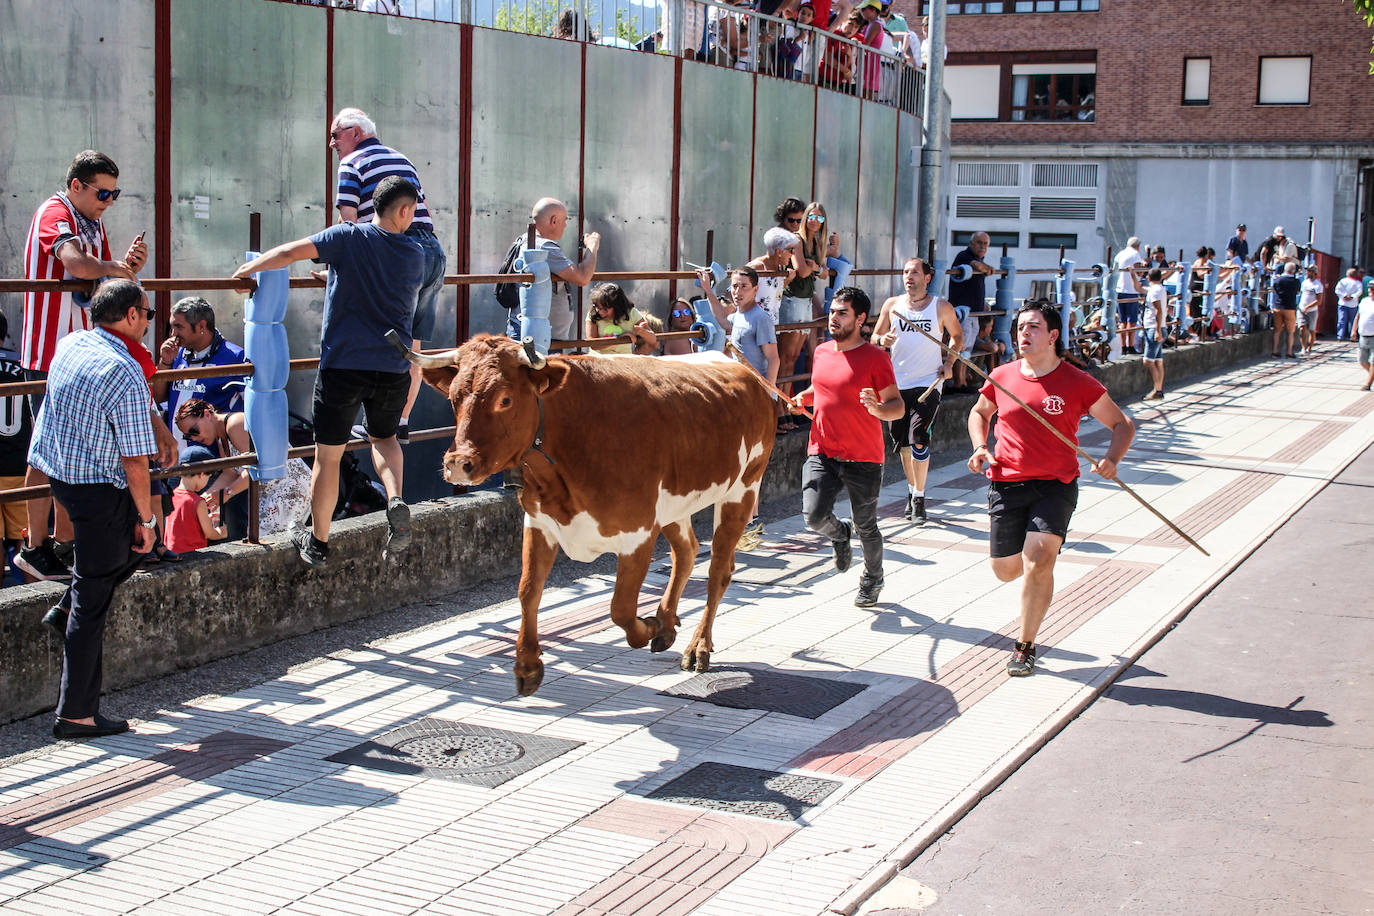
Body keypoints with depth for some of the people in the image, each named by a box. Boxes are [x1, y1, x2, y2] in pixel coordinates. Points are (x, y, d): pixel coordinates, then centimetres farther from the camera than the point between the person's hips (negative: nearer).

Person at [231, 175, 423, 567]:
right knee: (384, 437, 26)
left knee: (328, 457, 9)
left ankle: (318, 543, 19)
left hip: (342, 365, -3)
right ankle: (396, 502, 0)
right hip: (393, 368, 3)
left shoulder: (348, 237, -5)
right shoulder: (414, 254, 5)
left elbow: (291, 252, -11)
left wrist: (249, 268, 4)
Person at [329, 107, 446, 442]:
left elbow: (348, 222, -6)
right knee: (412, 346, 10)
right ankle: (402, 422, 14)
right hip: (434, 250, 7)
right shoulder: (402, 159, 24)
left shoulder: (352, 163, 2)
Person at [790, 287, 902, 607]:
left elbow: (898, 407, -8)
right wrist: (802, 398, 7)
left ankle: (873, 578, 36)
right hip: (822, 452, 4)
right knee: (814, 515, -15)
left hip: (863, 459, -4)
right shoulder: (821, 352, 9)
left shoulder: (875, 357, -8)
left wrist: (877, 408, -29)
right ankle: (841, 535, 22)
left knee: (865, 526, 7)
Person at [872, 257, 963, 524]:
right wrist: (882, 340, -11)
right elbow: (875, 337, 12)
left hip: (927, 383, -3)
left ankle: (919, 498, -2)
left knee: (918, 439, -14)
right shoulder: (892, 305, 5)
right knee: (902, 441, 9)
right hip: (897, 382, 3)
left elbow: (957, 335, 14)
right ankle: (912, 490, 29)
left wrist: (948, 363, 0)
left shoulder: (941, 307, 0)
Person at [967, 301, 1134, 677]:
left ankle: (1025, 646, -2)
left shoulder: (1077, 383, -5)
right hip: (1007, 484, 3)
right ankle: (1042, 551, 45)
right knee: (1005, 570, 7)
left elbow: (1122, 424, 5)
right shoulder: (1002, 377, 3)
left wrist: (1112, 459, -14)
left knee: (1038, 563, -19)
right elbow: (979, 412, 24)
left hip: (1056, 486, -3)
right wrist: (980, 448, 5)